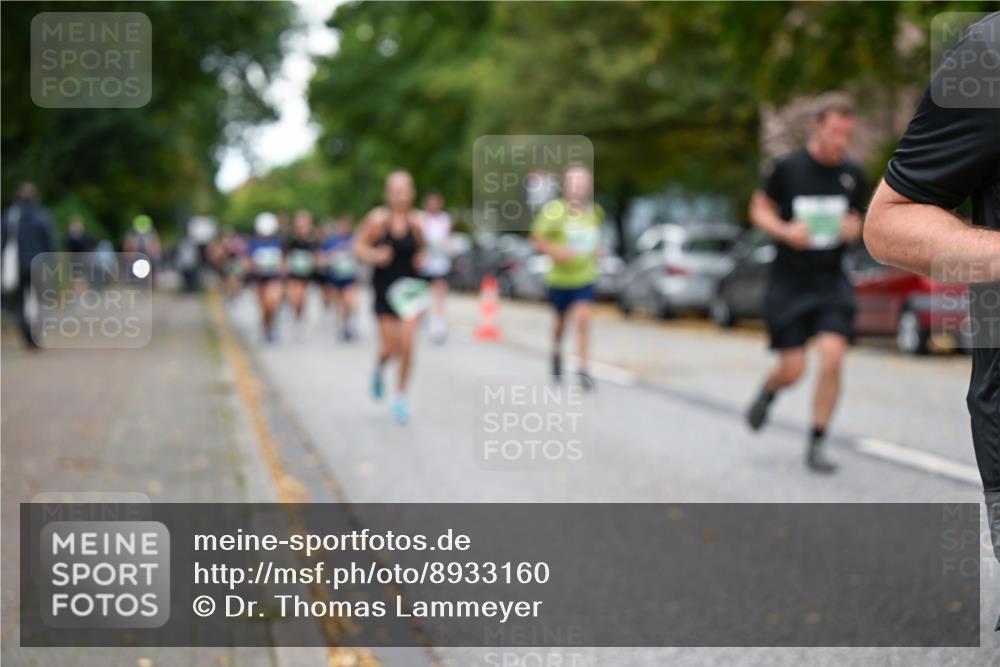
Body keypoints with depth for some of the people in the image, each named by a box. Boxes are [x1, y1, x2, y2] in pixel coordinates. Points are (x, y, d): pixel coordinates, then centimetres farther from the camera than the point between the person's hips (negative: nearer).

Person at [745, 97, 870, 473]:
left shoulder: (853, 175, 2)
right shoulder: (788, 168, -7)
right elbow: (759, 209, 3)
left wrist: (854, 228, -6)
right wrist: (785, 230, -16)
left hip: (832, 282, 2)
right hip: (789, 283, -2)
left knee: (832, 357, -15)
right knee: (792, 371, -1)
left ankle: (816, 444, 0)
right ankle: (768, 393, 38)